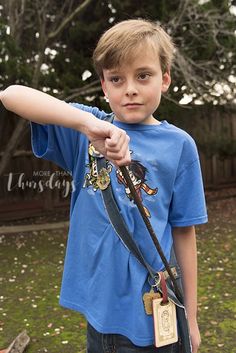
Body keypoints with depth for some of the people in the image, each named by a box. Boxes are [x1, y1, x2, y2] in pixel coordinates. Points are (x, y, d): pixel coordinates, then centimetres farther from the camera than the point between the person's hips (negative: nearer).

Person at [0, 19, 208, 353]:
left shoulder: (178, 145, -6)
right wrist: (88, 122, -32)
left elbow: (183, 231, -3)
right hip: (99, 303, 2)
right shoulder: (86, 130, -4)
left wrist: (190, 317, 3)